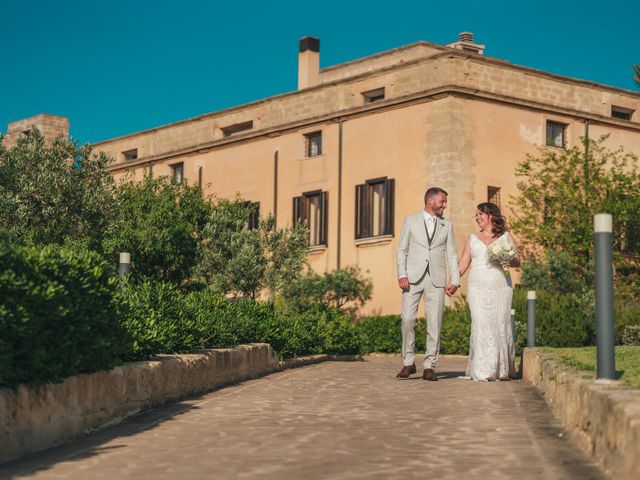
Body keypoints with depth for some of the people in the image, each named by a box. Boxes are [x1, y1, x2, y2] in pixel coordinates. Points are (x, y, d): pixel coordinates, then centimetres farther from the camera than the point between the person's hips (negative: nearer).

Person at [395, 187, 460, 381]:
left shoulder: (447, 225, 14)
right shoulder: (411, 221, 9)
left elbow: (452, 254, 10)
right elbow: (401, 250, 6)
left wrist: (455, 281, -1)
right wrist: (402, 275, -7)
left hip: (436, 279, 2)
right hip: (413, 277, -1)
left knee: (434, 323, -2)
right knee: (407, 319, -9)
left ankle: (429, 366, 4)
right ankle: (408, 362, 5)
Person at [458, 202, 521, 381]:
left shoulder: (506, 237, 11)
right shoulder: (472, 238, 16)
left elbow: (517, 261, 8)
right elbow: (463, 263, 11)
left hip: (501, 287, -1)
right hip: (478, 288, 1)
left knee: (500, 324, -4)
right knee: (480, 325, -9)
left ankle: (503, 369, 8)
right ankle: (482, 371, -8)